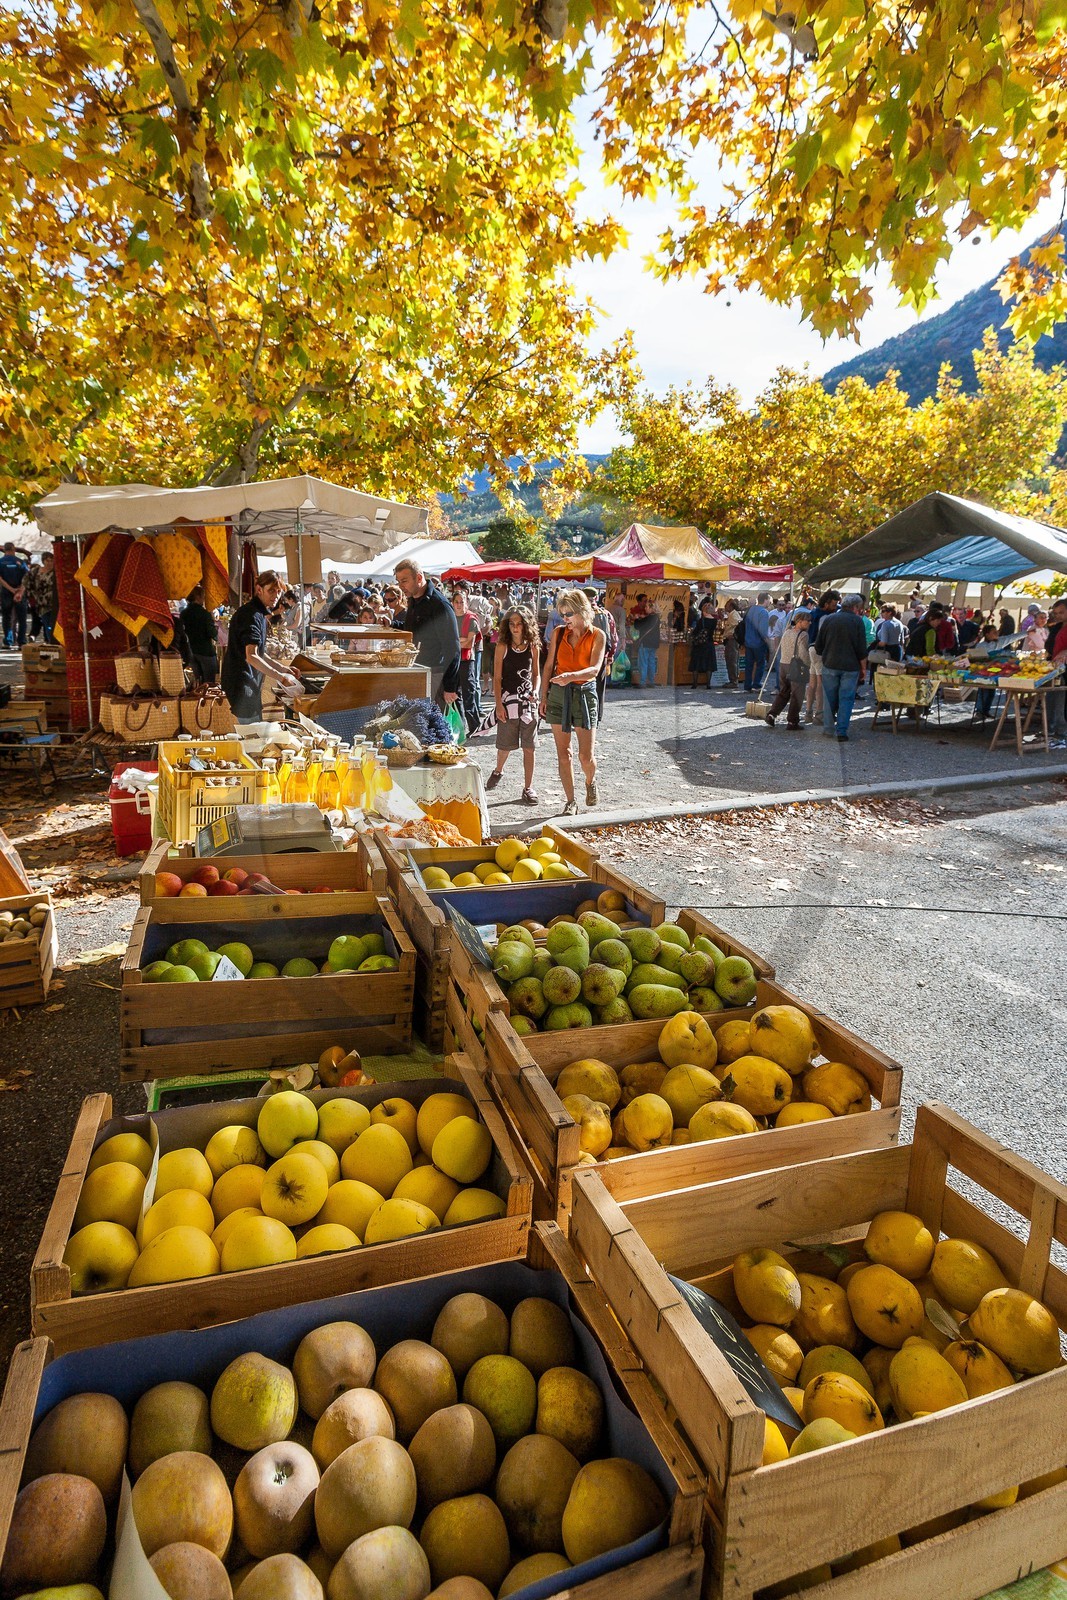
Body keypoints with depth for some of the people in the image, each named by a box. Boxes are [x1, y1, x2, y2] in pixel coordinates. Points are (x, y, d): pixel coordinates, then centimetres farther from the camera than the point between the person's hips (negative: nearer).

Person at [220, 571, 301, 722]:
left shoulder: (258, 613, 16)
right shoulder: (252, 615, -17)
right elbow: (251, 657, -26)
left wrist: (282, 669, 12)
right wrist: (280, 677, -24)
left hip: (249, 683, 11)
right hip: (243, 685, -11)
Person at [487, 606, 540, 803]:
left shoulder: (532, 647, 5)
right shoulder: (502, 646, -3)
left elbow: (536, 674, 13)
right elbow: (497, 677, -3)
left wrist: (535, 692, -7)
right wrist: (499, 704, -9)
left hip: (528, 700, 2)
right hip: (508, 699, -2)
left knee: (529, 746, 1)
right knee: (506, 744, 8)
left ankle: (528, 787, 9)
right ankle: (498, 771, 40)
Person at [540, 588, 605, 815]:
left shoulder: (597, 636, -3)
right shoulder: (558, 633, 5)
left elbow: (594, 670, -15)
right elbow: (549, 666, 9)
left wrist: (571, 676, -32)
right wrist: (544, 697, 6)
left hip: (584, 694, -2)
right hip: (558, 694, 3)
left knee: (586, 756, -6)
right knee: (563, 753, 4)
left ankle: (590, 782, 28)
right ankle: (571, 802, 16)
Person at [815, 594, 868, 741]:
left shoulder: (828, 619, 4)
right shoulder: (857, 621, -5)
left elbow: (818, 645, 7)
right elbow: (862, 649, -6)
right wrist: (863, 667, 4)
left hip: (830, 664, 2)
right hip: (850, 666, -2)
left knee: (829, 698, 11)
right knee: (846, 699, 3)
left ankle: (828, 730, 14)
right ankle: (842, 732, 0)